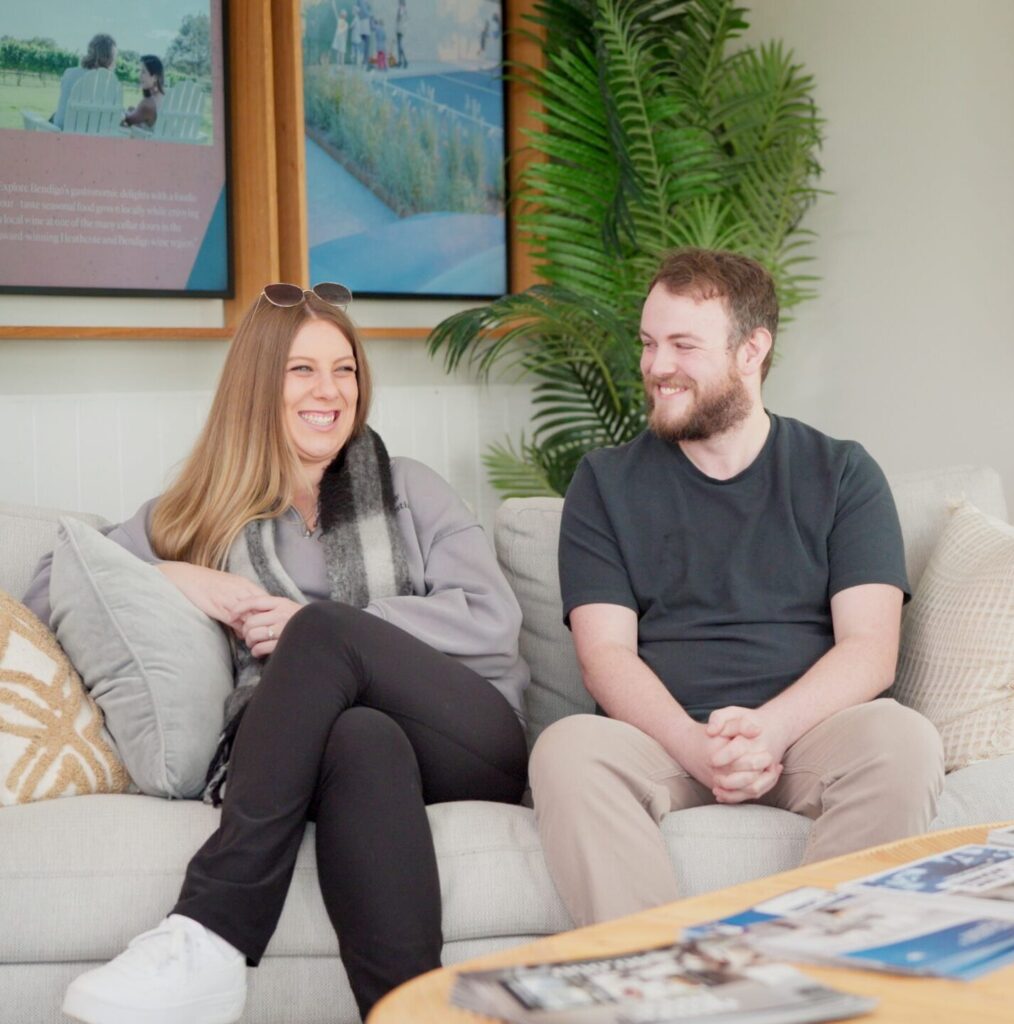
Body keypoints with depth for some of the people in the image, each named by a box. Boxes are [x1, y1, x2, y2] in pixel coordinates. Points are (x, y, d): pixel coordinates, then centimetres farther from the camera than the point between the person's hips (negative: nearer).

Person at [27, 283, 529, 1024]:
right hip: (295, 757, 0)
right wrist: (170, 579, 0)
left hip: (467, 752, 0)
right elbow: (44, 594, 17)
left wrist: (320, 627, -4)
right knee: (363, 737, -37)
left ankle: (209, 936, -36)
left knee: (322, 631, -30)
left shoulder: (408, 491, 21)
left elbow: (494, 621, 5)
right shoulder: (199, 516, 22)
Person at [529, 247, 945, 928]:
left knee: (901, 738, -33)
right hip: (665, 739, 0)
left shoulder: (843, 475, 13)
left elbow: (870, 648, 1)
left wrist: (767, 728, -19)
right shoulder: (606, 484, 14)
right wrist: (695, 744, -18)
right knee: (567, 749, -32)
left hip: (806, 728, 0)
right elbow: (606, 651, 2)